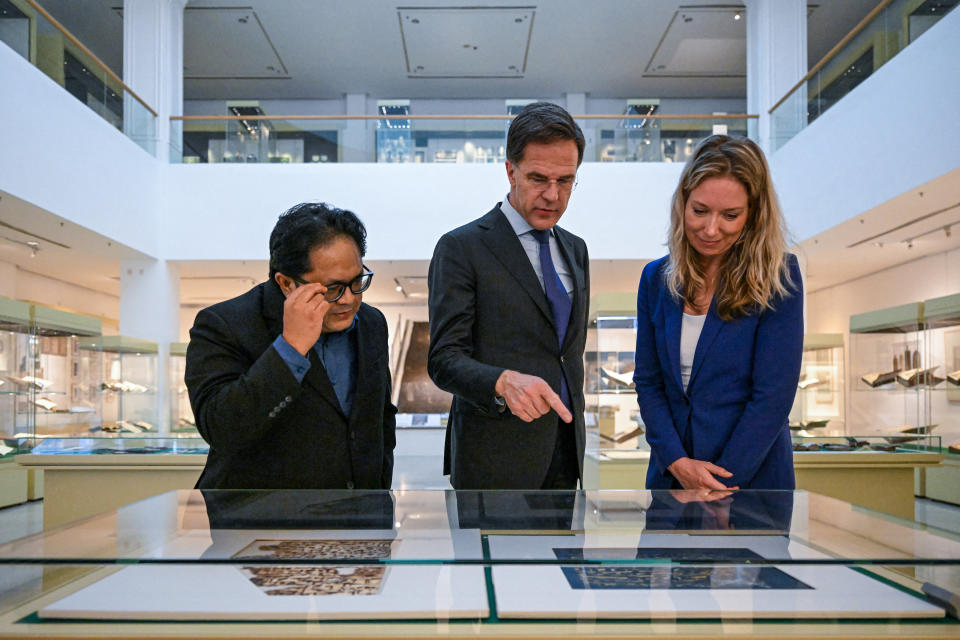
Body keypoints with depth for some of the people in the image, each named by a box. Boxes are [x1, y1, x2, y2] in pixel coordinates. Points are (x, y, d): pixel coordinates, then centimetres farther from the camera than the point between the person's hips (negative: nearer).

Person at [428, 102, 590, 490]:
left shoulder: (575, 250, 11)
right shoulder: (461, 248, -10)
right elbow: (444, 359, -16)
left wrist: (571, 413, 16)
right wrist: (504, 382, -33)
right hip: (496, 459, -6)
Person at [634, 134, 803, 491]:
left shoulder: (779, 279, -10)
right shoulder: (656, 278, 1)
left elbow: (773, 396, -14)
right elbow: (648, 382, 1)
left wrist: (720, 486, -16)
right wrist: (677, 461, -11)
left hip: (753, 478, -3)